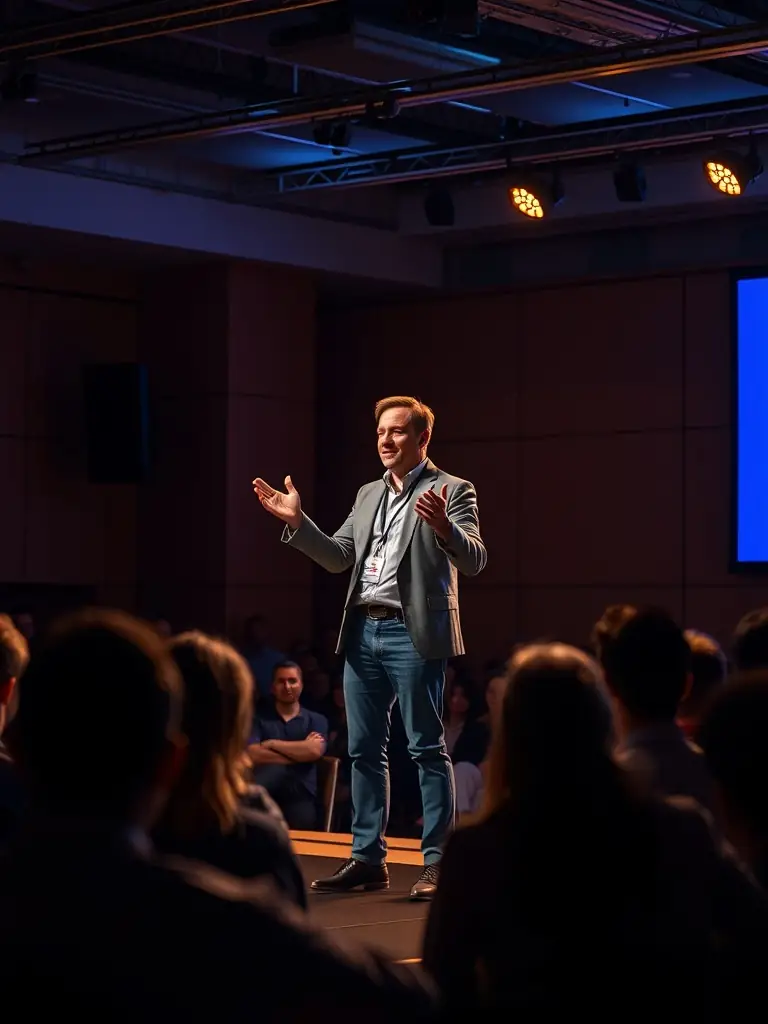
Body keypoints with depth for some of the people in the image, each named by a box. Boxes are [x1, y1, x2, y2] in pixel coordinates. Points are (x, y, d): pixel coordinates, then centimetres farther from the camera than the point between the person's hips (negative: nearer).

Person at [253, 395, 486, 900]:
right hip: (363, 632, 7)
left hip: (413, 634, -7)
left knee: (428, 749, -4)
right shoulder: (368, 495, 18)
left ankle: (437, 864, 0)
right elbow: (338, 557, 18)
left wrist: (443, 527, -32)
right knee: (365, 750, 9)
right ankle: (368, 859, 16)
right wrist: (297, 521, 5)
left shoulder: (452, 491, -3)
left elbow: (475, 561, -13)